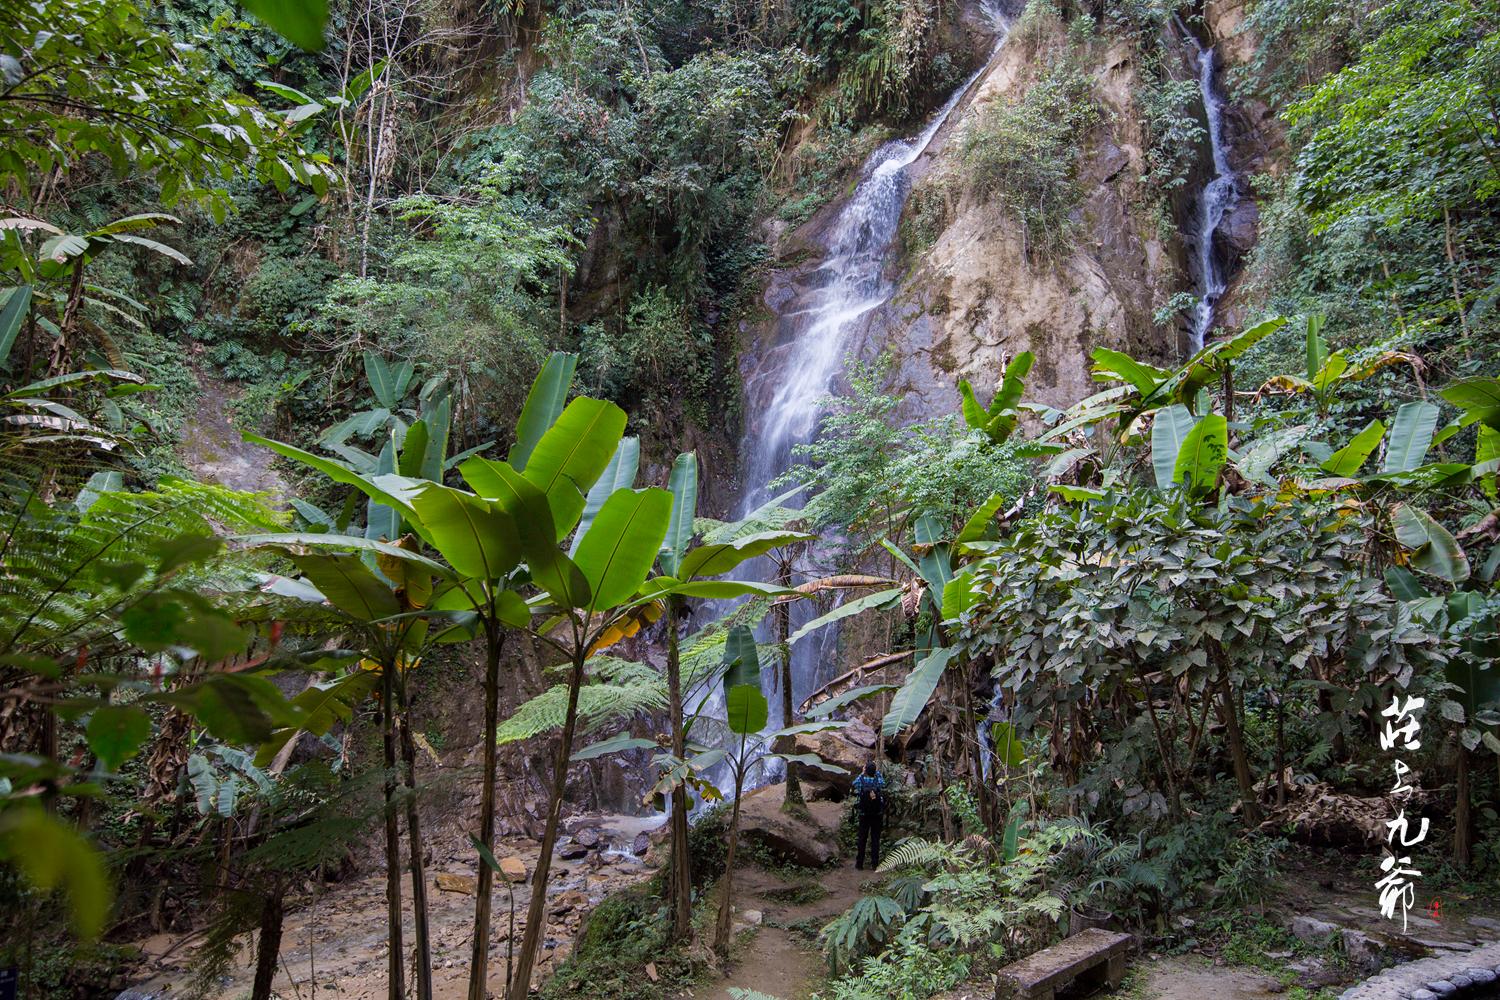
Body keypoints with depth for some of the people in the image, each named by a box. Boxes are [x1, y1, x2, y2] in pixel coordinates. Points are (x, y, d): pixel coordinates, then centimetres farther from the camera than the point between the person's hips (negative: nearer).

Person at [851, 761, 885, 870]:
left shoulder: (860, 780, -9)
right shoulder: (878, 781, -9)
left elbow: (854, 783, 15)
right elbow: (883, 782, 16)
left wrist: (862, 773, 21)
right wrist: (877, 771, 22)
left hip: (863, 815, 0)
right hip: (877, 815, 0)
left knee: (862, 839, 8)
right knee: (875, 839, 7)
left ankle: (859, 863, 11)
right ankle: (875, 863, 8)